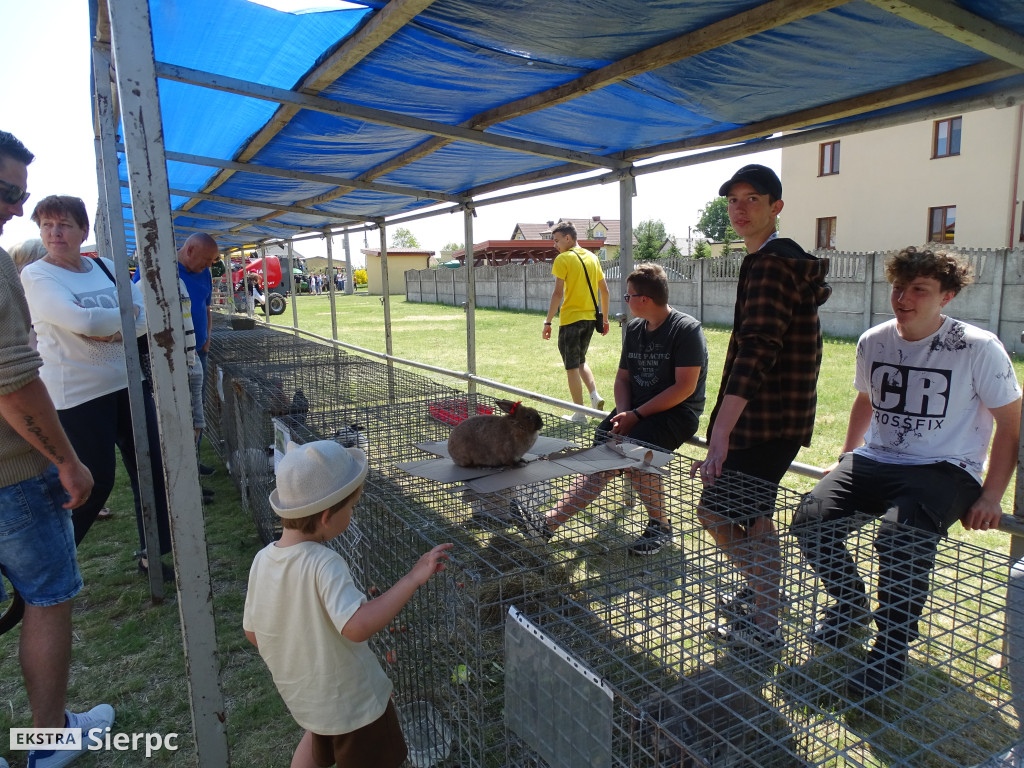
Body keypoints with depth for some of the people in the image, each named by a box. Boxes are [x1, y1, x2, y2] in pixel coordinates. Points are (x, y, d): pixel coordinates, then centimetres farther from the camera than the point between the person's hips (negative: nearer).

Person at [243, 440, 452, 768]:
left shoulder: (263, 560, -12)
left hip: (299, 693, 6)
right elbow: (358, 626, -46)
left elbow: (253, 632, 0)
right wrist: (413, 578, -42)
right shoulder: (324, 564, -33)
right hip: (352, 700, -6)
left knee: (318, 738, 37)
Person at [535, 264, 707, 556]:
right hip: (637, 410, 7)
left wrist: (637, 415, -19)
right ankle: (552, 518, -17)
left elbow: (685, 387, -17)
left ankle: (661, 525, -10)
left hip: (677, 413, -6)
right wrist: (623, 414, -6)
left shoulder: (686, 329, -11)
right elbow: (623, 378, 14)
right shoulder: (634, 329, 12)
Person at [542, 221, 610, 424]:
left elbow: (558, 293, -15)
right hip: (590, 318, 7)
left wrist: (547, 322, -11)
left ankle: (580, 415, 7)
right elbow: (604, 290, 13)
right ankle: (595, 396, 6)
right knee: (580, 360, 24)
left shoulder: (563, 259, -9)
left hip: (570, 319, -7)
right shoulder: (592, 257, 11)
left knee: (572, 367, 3)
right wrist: (605, 319, 20)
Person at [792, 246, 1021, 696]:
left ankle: (893, 649, -8)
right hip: (876, 460, 5)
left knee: (900, 536, -34)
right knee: (810, 519, -19)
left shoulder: (979, 348, -7)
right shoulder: (873, 342, 6)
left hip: (945, 469, -4)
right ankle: (850, 606, 13)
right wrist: (846, 459, 16)